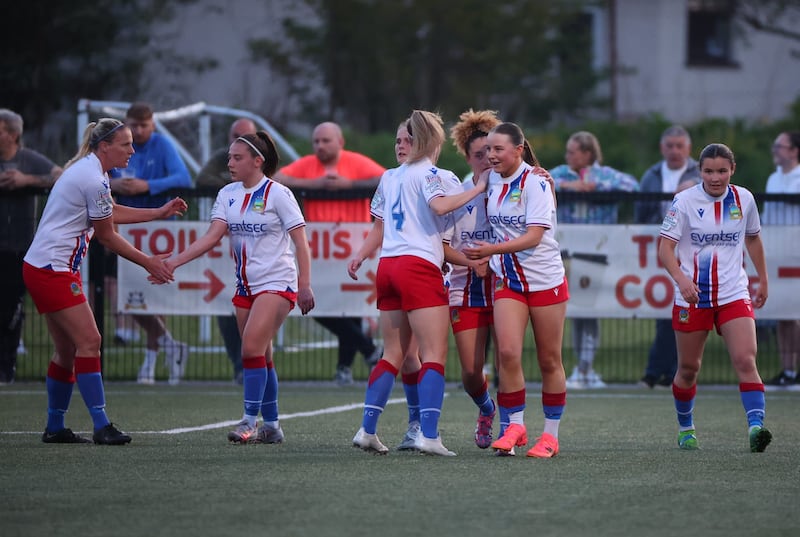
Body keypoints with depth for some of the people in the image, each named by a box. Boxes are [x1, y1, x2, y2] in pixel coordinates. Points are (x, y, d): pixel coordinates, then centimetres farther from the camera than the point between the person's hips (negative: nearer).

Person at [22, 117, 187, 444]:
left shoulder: (90, 170, 12)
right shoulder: (93, 180, -18)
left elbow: (112, 214, 27)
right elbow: (107, 236, -11)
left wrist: (160, 212, 26)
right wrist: (149, 263, -3)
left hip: (45, 269, 10)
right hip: (51, 270, -10)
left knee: (68, 350, 12)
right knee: (89, 341, -12)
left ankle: (54, 427, 17)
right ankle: (101, 426, -14)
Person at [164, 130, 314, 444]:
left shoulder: (278, 194, -9)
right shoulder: (228, 195, 7)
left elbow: (300, 241, -8)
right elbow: (212, 237, -2)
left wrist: (305, 285, -14)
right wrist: (173, 262, -13)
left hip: (277, 284, -6)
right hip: (246, 286, 6)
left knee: (251, 349, -17)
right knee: (260, 357, 7)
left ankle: (250, 421, -13)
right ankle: (271, 426, 14)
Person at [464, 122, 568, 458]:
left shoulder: (535, 183, -15)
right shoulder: (492, 180, 3)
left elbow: (534, 237, -23)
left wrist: (492, 249, -32)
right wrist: (485, 258, 14)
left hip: (545, 280, -4)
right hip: (507, 280, 5)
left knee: (549, 361, 4)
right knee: (508, 352, -13)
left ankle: (551, 434, 14)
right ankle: (514, 426, -4)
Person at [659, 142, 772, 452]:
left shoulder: (743, 199, 2)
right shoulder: (685, 201, -8)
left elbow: (753, 239, 20)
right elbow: (665, 248, -12)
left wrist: (763, 281, 22)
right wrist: (680, 278, -30)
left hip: (734, 295, 1)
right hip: (691, 296, -1)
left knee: (745, 360, -17)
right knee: (688, 368, 8)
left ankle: (756, 426, -25)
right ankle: (685, 428, 29)